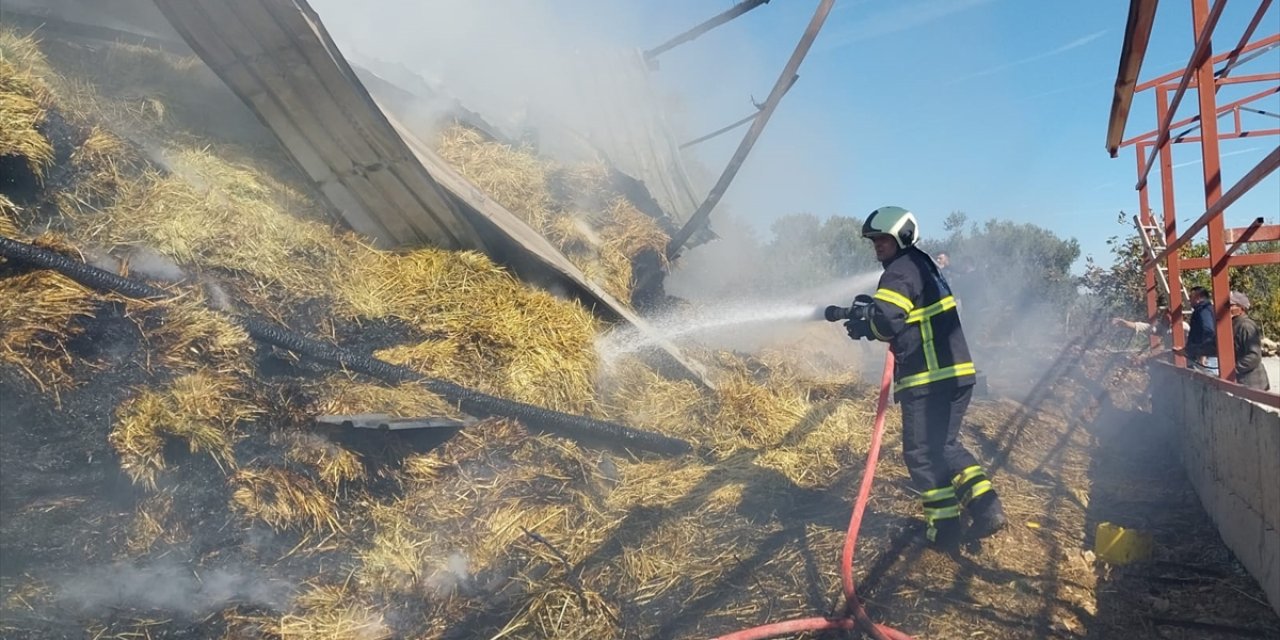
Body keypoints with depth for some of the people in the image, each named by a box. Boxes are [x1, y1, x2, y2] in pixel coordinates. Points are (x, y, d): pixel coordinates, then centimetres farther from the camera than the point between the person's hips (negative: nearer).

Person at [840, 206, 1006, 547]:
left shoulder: (901, 271, -12)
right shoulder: (923, 266, 20)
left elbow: (885, 321, -27)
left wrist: (863, 325, -6)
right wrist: (869, 310, 8)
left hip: (928, 380, -9)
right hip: (957, 373, 9)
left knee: (921, 452, 4)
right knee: (945, 446, 20)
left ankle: (944, 525, 10)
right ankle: (985, 505, 11)